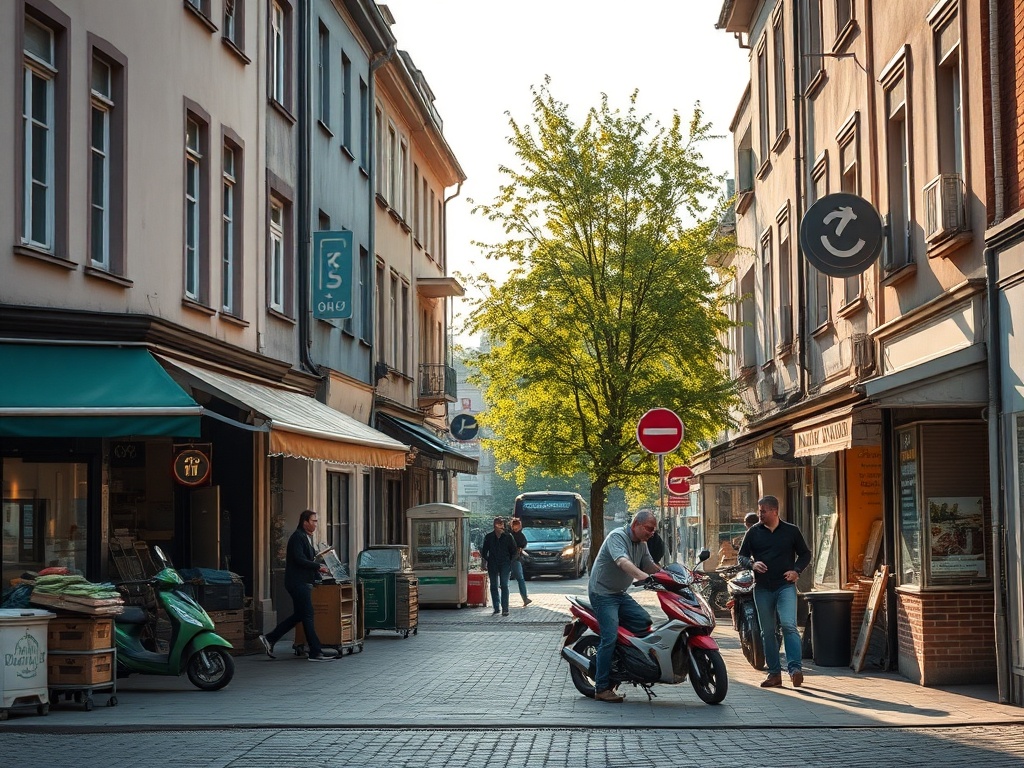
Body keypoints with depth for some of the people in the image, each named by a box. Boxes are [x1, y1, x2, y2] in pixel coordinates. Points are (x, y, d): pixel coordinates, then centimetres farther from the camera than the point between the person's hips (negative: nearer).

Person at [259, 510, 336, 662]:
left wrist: (318, 578, 15)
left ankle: (269, 639, 17)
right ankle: (315, 652, -6)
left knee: (298, 615, 12)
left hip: (303, 582, 10)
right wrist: (318, 567, -17)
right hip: (298, 582, -10)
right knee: (307, 616, -8)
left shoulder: (307, 537, 18)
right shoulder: (297, 537, -13)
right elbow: (300, 560, -22)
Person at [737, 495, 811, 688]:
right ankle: (774, 673, 12)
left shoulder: (791, 531, 5)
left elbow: (805, 554, 13)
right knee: (767, 632, 5)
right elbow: (742, 556, 12)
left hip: (785, 586, -3)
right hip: (762, 588, 3)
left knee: (789, 625, -19)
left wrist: (796, 571, -4)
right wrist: (752, 564, -10)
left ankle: (795, 668, -21)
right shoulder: (753, 532, 8)